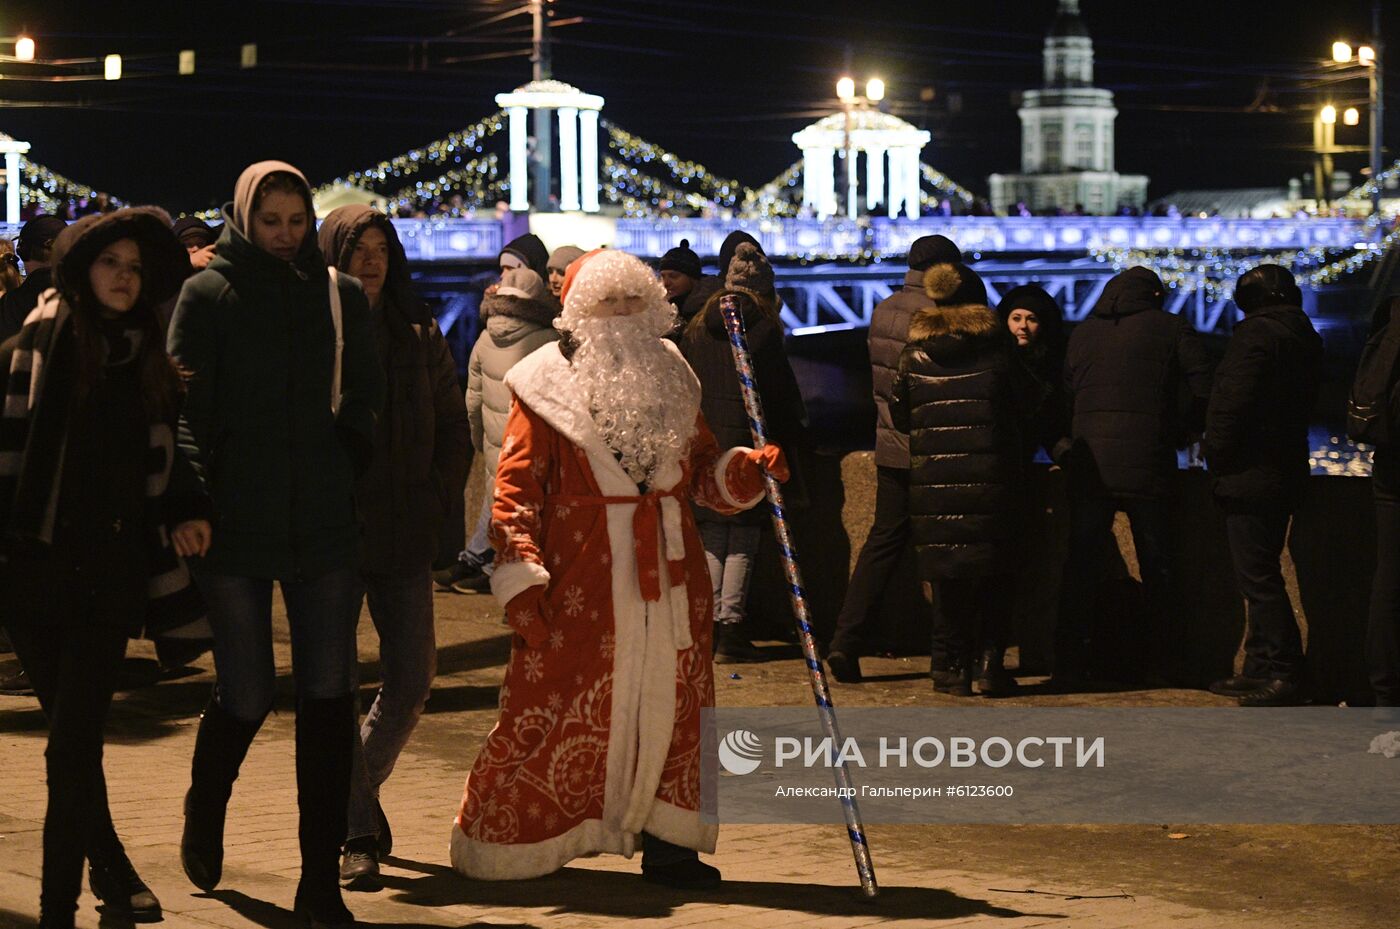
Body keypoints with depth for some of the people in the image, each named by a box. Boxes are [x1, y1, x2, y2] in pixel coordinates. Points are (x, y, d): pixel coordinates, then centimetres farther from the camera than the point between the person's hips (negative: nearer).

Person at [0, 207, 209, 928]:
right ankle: (109, 870, 28)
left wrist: (184, 513, 5)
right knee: (73, 739, 9)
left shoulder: (148, 362, 12)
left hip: (110, 571, 2)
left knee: (74, 744, -5)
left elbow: (161, 457, 21)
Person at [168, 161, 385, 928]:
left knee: (328, 695, -2)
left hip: (325, 524, 2)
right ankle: (203, 815, 34)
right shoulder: (209, 295, 1)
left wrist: (356, 485, 0)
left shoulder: (340, 296, 10)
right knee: (246, 697, 0)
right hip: (237, 522, -2)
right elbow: (184, 410, -4)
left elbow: (365, 402, 12)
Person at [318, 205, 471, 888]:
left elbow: (455, 433, 14)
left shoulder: (419, 336, 10)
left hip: (404, 532, 3)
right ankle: (358, 832, 3)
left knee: (412, 678, 2)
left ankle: (355, 794, 25)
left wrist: (435, 505, 3)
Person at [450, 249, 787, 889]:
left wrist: (747, 470, -2)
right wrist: (520, 582, -17)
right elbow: (515, 489, -7)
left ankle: (665, 842, 16)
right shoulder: (548, 385, -2)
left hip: (669, 579, 5)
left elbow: (703, 471, 20)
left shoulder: (670, 379, 15)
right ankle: (503, 845, 8)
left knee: (674, 708, 6)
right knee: (557, 709, -4)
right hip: (581, 584, -5)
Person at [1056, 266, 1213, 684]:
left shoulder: (1082, 333, 13)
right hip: (1147, 464, -3)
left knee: (1081, 563, 7)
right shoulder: (1172, 329, 3)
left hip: (1088, 463, 3)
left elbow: (1066, 395, 13)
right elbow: (1203, 393, -2)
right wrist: (1180, 435, 12)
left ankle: (1070, 662, 4)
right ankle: (1148, 659, 7)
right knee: (1155, 565, 7)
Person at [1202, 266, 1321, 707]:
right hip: (1285, 470, 10)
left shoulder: (1256, 334, -14)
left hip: (1251, 473, -10)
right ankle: (1262, 669, 19)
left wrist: (1216, 455, -7)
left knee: (1257, 576, -9)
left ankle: (1283, 673, -12)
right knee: (1261, 575, 15)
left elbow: (1232, 404, -19)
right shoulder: (1304, 337, 15)